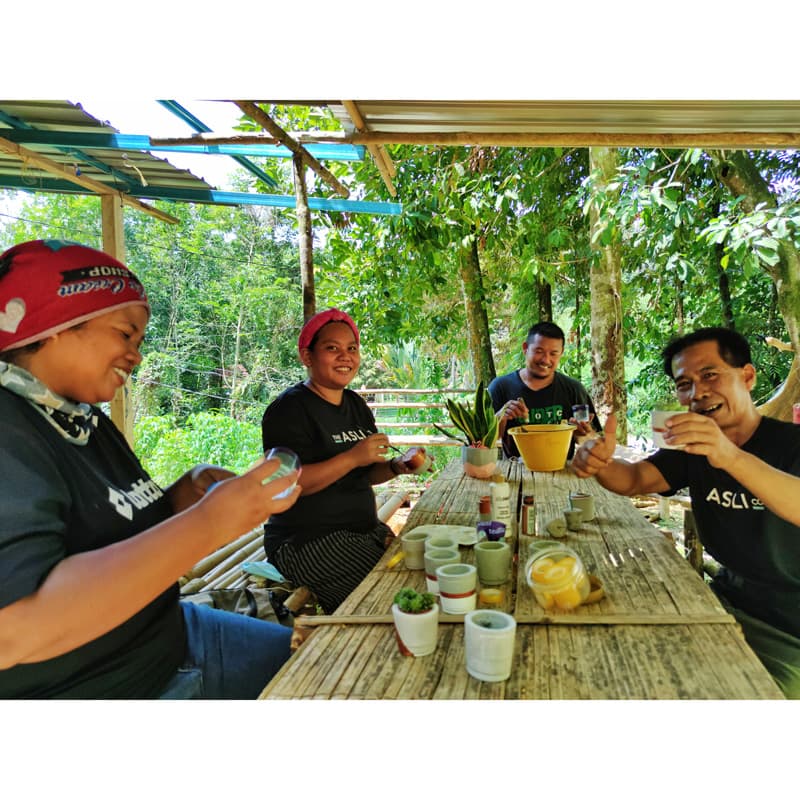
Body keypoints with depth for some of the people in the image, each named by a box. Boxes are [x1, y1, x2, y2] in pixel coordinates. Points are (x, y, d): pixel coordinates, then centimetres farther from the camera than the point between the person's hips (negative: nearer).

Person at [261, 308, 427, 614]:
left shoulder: (356, 404, 12)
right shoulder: (289, 409, -13)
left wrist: (395, 466, -3)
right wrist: (353, 457, -26)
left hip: (365, 528, 8)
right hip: (306, 540, -8)